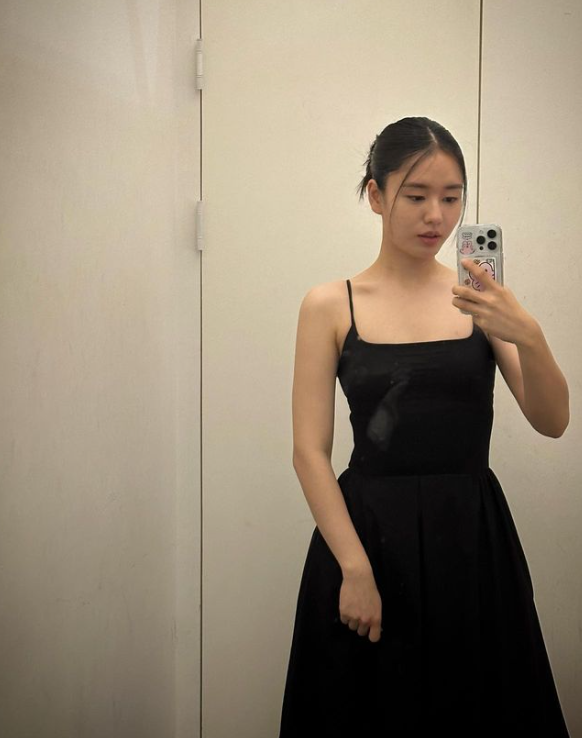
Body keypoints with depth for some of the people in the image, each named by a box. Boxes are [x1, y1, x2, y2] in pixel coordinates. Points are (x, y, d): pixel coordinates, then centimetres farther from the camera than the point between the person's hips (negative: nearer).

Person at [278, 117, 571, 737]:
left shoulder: (479, 298, 2)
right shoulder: (331, 305, -3)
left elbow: (552, 422, -5)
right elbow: (310, 452, -6)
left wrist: (528, 336, -23)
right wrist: (355, 567, -13)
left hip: (473, 534, 2)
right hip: (370, 531, -2)